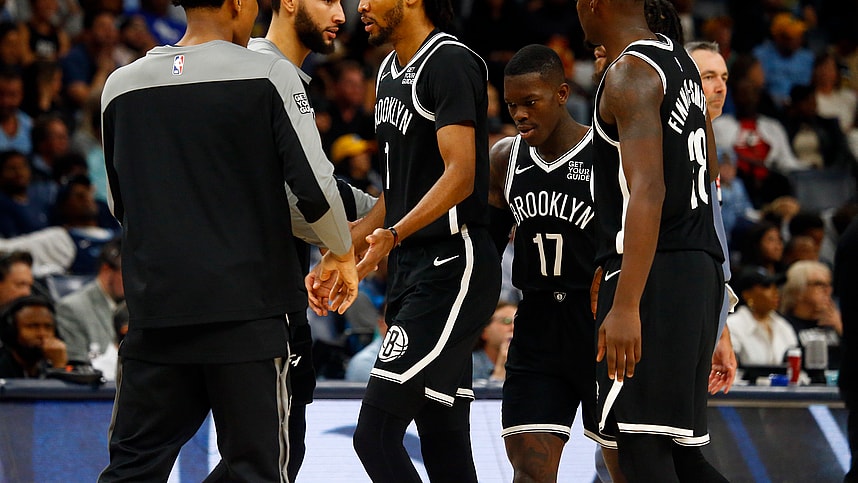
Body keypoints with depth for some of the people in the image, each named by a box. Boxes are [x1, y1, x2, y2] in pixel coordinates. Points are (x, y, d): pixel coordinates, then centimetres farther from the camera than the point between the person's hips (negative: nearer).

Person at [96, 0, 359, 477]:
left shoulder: (121, 85, 6)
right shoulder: (269, 74, -6)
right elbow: (314, 183, -9)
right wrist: (342, 254, 8)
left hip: (155, 307, 4)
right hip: (248, 306, -4)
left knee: (134, 462, 10)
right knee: (255, 464, 3)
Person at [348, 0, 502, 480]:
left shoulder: (450, 63, -12)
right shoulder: (391, 72, 18)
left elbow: (460, 175, -21)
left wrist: (394, 234, -33)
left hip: (451, 270, -10)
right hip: (412, 269, 10)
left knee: (375, 434, -16)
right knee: (443, 444, 7)